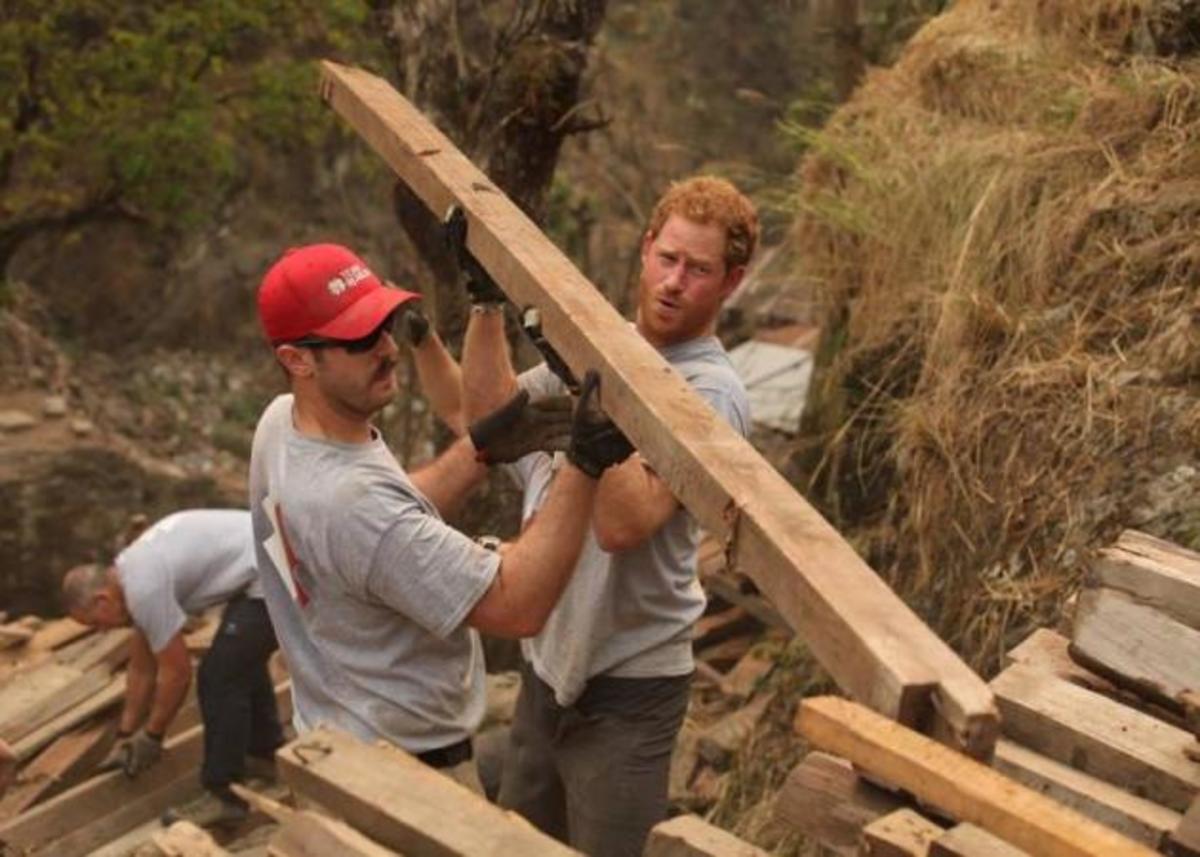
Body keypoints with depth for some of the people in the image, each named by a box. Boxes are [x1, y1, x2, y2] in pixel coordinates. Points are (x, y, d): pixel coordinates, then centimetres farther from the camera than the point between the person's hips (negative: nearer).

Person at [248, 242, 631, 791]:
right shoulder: (351, 499, -36)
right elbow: (517, 607, -33)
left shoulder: (280, 421, -7)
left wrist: (482, 447, -4)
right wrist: (583, 466, -35)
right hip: (405, 767, -9)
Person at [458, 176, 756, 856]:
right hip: (548, 658, 8)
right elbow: (492, 412, 5)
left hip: (626, 687, -8)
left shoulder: (710, 394, -20)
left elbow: (624, 524, -31)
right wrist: (487, 302, -2)